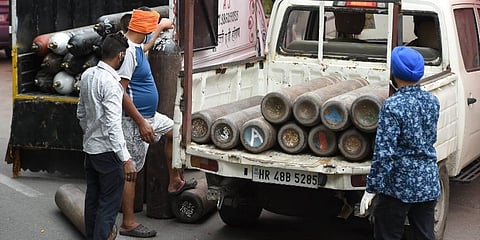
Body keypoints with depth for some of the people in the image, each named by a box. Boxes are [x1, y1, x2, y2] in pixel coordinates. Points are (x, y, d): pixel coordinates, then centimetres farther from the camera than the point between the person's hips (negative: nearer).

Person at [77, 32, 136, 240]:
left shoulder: (87, 75, 4)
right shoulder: (111, 82, -22)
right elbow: (113, 124, -27)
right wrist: (126, 159, -28)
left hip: (89, 147, 9)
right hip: (107, 150, -9)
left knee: (92, 198, 18)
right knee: (109, 203, -2)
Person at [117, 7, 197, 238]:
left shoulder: (136, 47, 7)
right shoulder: (128, 51, -24)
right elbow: (120, 92, -28)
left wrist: (161, 26, 45)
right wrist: (141, 123, -27)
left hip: (149, 114, 10)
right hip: (134, 119, -10)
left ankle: (174, 181, 35)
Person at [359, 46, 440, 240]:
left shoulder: (392, 106, -18)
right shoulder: (432, 101, 1)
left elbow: (384, 153, -20)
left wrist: (371, 189, -14)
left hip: (399, 186, -6)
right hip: (429, 183, 6)